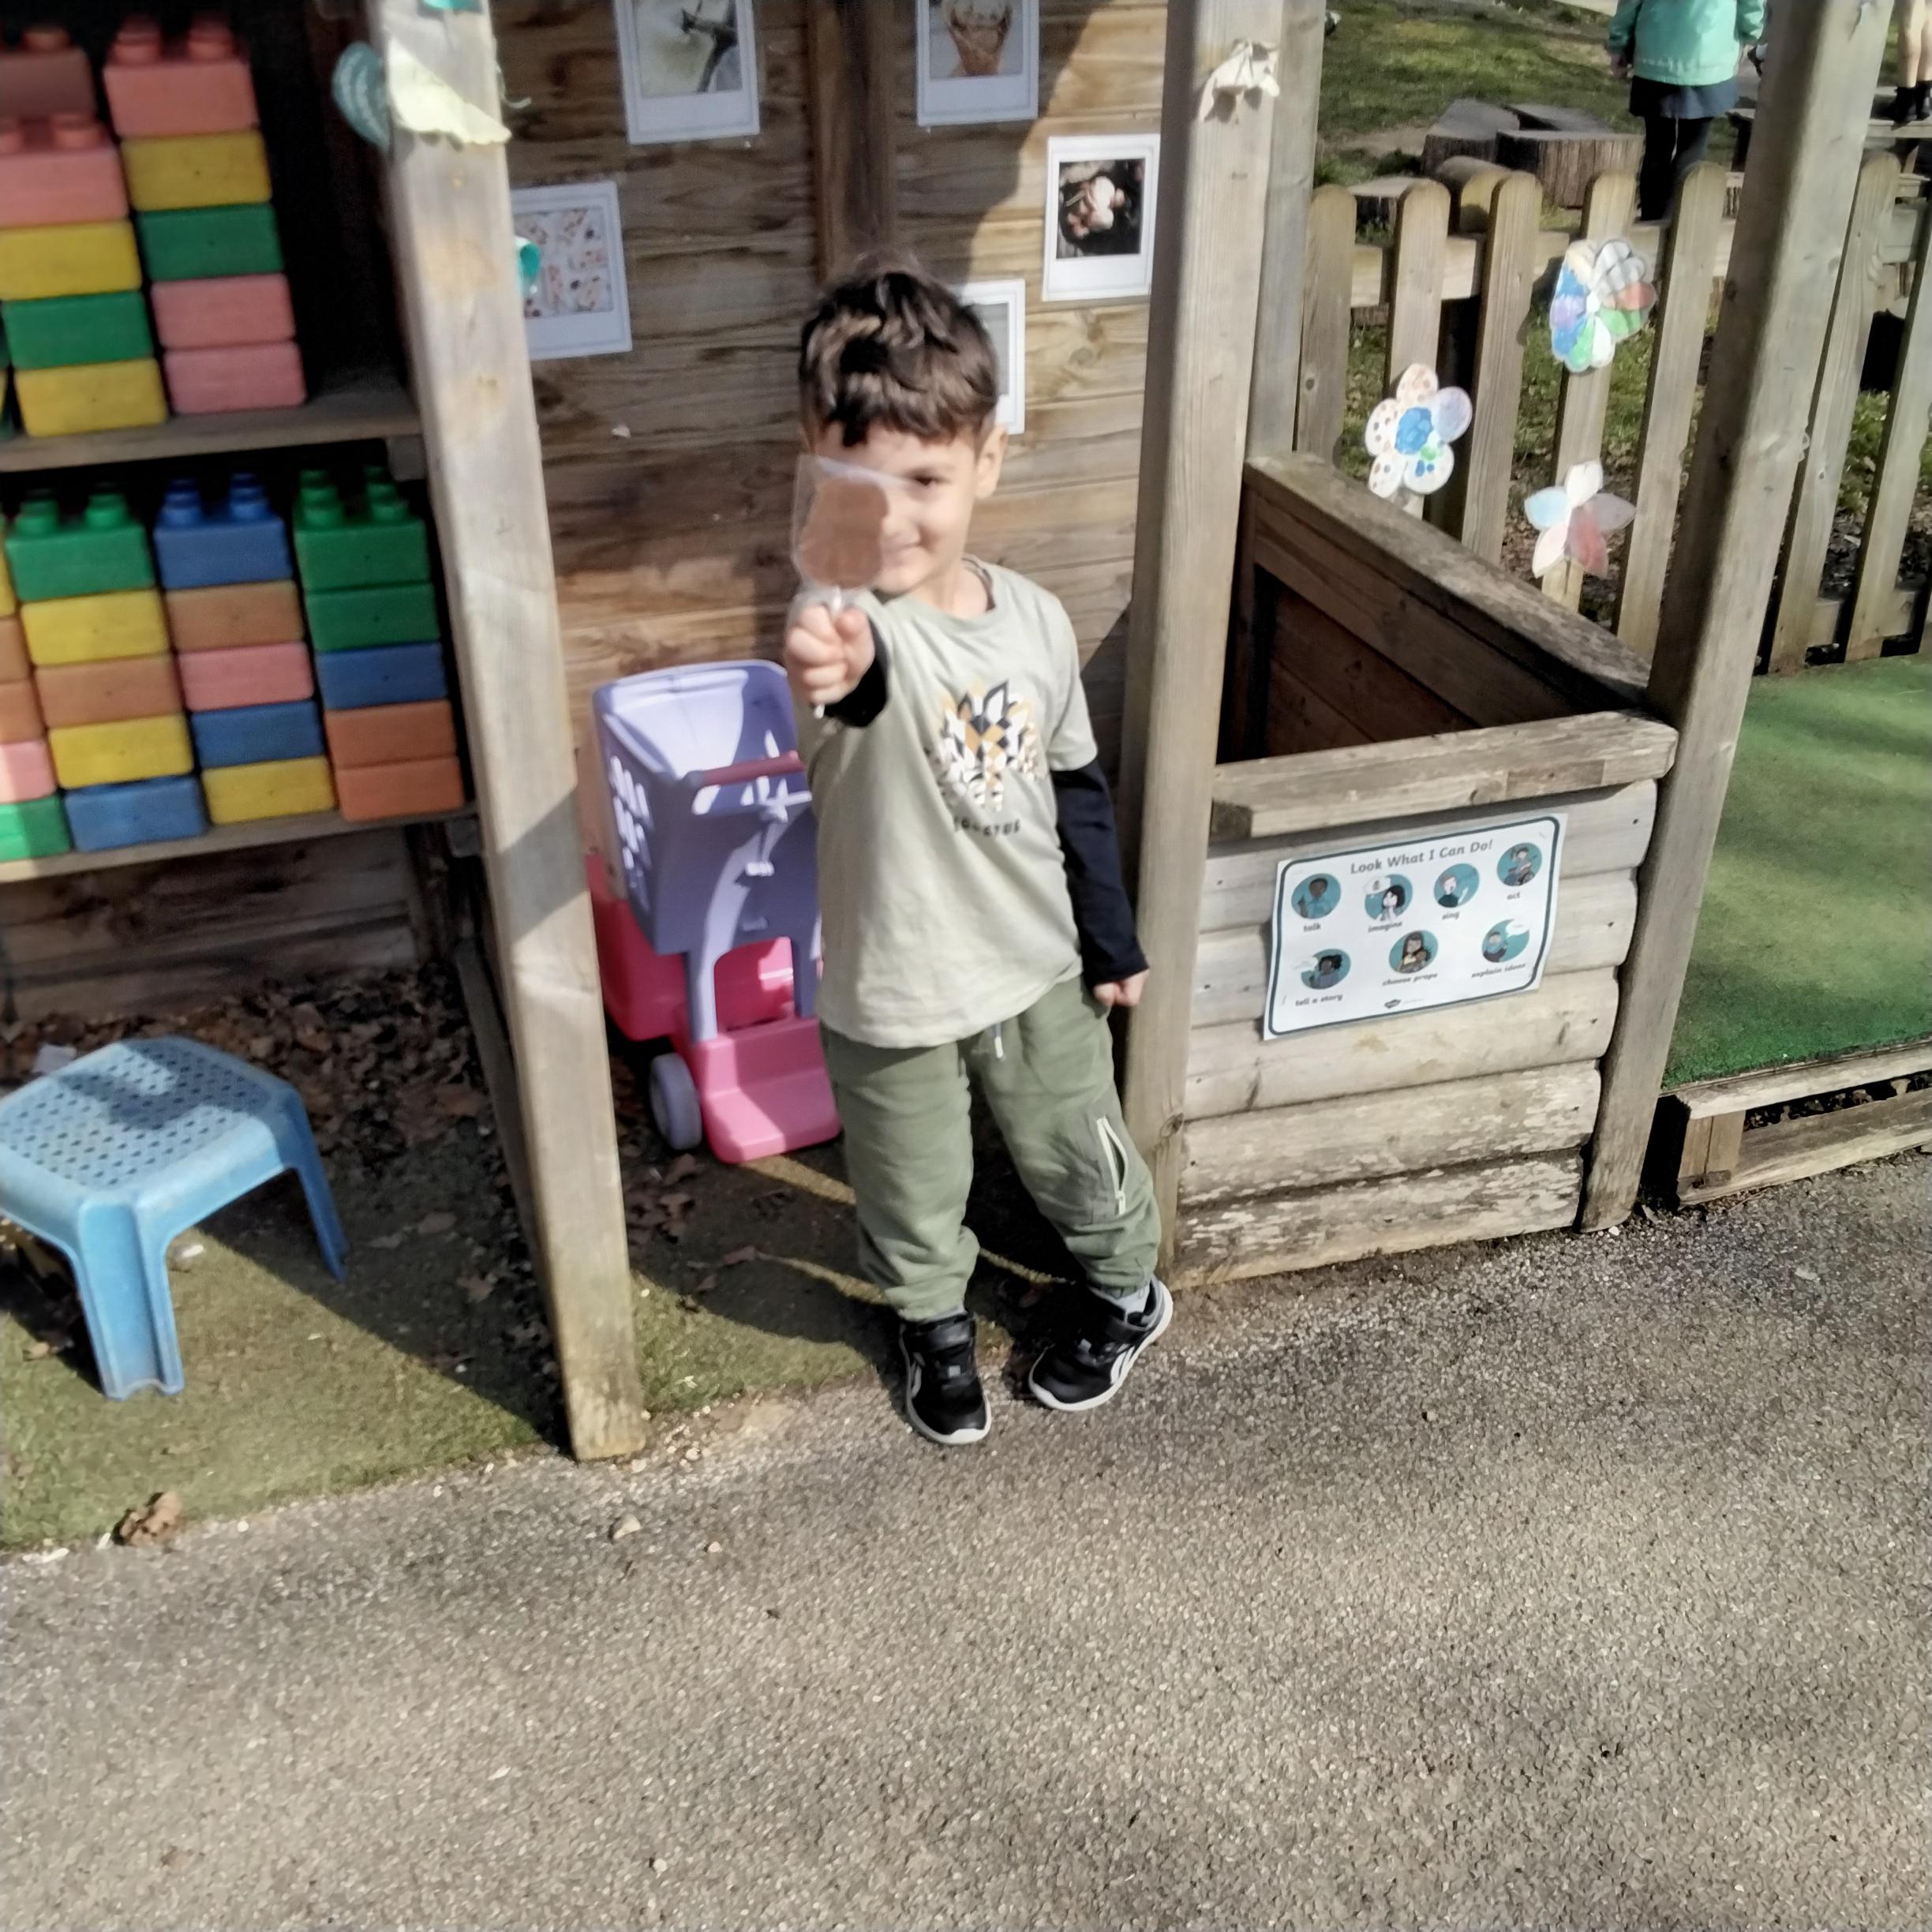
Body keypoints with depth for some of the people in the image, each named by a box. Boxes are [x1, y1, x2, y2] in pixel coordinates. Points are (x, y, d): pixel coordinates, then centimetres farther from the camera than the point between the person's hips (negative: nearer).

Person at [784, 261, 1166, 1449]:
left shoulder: (1036, 620, -9)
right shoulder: (853, 623, -25)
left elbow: (1077, 786, 5)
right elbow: (865, 674, -53)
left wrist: (1114, 939, 11)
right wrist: (836, 671, -77)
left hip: (1043, 967, 3)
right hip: (892, 992, -3)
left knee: (1080, 1157, 23)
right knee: (914, 1196, 19)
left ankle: (1128, 1292, 52)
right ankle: (937, 1325, 49)